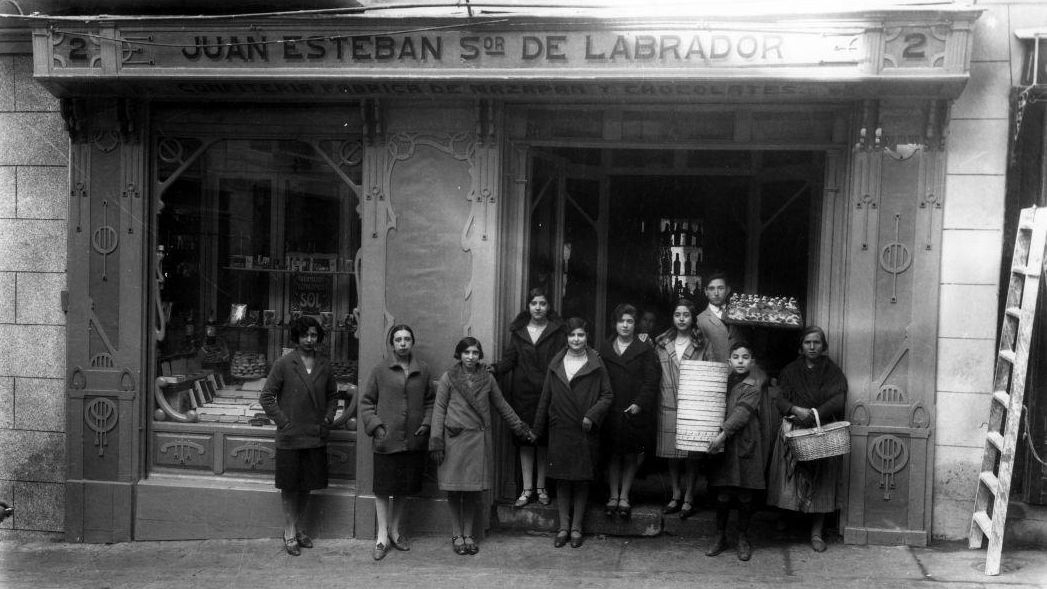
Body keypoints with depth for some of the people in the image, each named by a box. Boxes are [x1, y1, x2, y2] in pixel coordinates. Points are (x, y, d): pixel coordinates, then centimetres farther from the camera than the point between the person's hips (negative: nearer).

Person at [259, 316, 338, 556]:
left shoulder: (324, 365, 6)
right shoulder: (284, 364, -6)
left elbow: (333, 395, 18)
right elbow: (266, 397, -4)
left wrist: (328, 419, 5)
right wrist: (283, 422, -9)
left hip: (316, 437, 4)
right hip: (289, 437, -4)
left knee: (307, 486, 11)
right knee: (289, 487, 4)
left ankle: (296, 527, 25)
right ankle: (289, 533, 14)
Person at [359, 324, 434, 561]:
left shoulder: (423, 370, 7)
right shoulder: (380, 370, 0)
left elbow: (430, 400, 15)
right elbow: (367, 402, 4)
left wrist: (426, 423, 1)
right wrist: (375, 425, -7)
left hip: (413, 441, 3)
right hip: (386, 441, -3)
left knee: (405, 488, 12)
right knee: (384, 488, 1)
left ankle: (395, 530, 27)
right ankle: (382, 536, 10)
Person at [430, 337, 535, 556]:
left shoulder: (487, 378, 9)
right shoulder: (448, 378, 1)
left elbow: (501, 405, 19)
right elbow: (439, 410, 0)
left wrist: (520, 427, 19)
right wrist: (436, 441, -6)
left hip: (479, 440, 2)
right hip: (455, 439, -2)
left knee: (474, 490, 4)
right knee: (454, 490, 1)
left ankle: (468, 534, 15)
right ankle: (457, 535, 14)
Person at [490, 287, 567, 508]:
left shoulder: (557, 331, 3)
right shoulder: (518, 330, 9)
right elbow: (510, 359, 6)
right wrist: (494, 368, -10)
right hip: (523, 394, 2)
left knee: (545, 441, 3)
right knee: (525, 440, 4)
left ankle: (541, 486, 16)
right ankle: (527, 489, 11)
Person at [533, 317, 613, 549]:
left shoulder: (596, 365, 1)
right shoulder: (555, 364, 8)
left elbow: (607, 396, 1)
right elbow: (545, 398, 11)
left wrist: (592, 415, -14)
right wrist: (538, 429, 11)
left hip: (585, 432, -2)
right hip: (560, 431, 2)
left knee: (582, 479, 4)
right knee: (562, 479, 5)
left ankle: (576, 528, 15)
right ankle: (563, 527, 15)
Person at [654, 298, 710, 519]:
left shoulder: (702, 345, 2)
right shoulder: (662, 344, 8)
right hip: (668, 405, 2)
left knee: (691, 455, 1)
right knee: (671, 455, 7)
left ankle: (688, 499, 10)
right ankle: (676, 495, 20)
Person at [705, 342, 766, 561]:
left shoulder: (754, 386, -5)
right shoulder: (724, 381, 10)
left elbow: (741, 413, -16)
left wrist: (723, 434, -24)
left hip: (745, 444, -3)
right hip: (724, 444, 3)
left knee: (745, 495, 4)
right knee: (723, 494, 4)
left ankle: (743, 539, 19)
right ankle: (720, 537, 18)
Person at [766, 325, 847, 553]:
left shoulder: (833, 372, 6)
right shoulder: (790, 371, 9)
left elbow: (838, 400, -8)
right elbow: (780, 399, 0)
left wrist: (812, 413, -21)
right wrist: (796, 410, -21)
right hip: (793, 432, 1)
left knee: (820, 484, -1)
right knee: (791, 481, -5)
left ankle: (816, 533, 5)